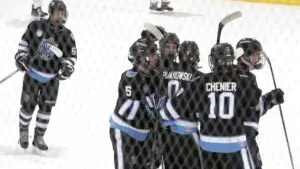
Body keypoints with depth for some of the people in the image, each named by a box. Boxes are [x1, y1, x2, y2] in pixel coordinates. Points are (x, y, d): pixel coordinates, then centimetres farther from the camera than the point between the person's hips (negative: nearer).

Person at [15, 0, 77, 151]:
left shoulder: (67, 35, -7)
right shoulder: (36, 26, -9)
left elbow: (71, 55, 1)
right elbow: (25, 40, 6)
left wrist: (67, 68, -16)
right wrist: (21, 56, -4)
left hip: (51, 78, 1)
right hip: (32, 73, -1)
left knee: (46, 108, 3)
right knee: (28, 106, 3)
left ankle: (39, 137, 18)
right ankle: (23, 132, 28)